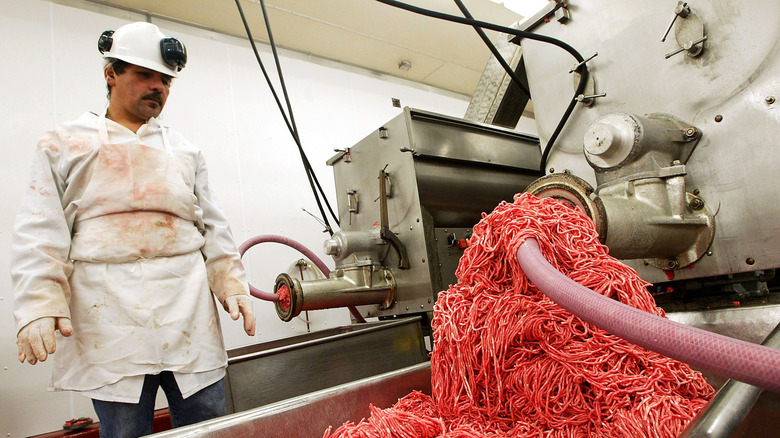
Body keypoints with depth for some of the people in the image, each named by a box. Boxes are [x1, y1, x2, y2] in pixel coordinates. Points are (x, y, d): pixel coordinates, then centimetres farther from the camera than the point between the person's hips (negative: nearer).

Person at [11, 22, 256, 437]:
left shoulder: (184, 150, 15)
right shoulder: (65, 145, 9)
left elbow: (213, 227, 13)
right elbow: (38, 234, 2)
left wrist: (232, 284, 3)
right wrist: (39, 305, -10)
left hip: (189, 312, 2)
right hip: (110, 319, -2)